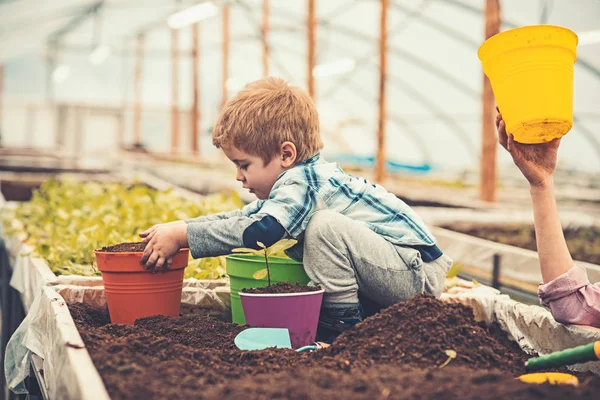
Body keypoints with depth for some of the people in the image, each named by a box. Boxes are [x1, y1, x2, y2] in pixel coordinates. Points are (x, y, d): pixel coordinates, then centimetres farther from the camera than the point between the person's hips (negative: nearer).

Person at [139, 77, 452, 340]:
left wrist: (182, 235, -27)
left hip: (419, 274, -10)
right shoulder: (305, 177, 13)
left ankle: (342, 323, -14)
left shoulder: (302, 184, -19)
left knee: (326, 228, -28)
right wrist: (176, 228, 11)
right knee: (298, 247, 18)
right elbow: (243, 218, 20)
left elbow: (258, 231, -35)